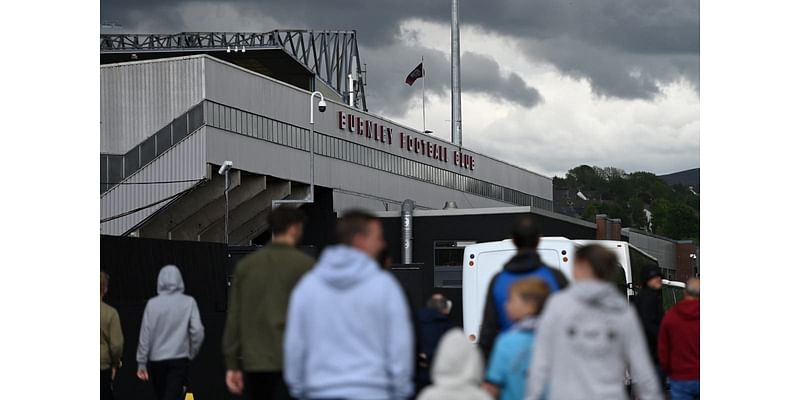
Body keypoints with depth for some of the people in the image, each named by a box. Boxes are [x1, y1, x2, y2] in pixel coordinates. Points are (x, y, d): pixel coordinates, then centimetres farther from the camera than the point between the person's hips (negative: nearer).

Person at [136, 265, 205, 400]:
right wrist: (191, 354, 8)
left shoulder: (152, 304, -3)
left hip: (156, 360, 2)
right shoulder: (188, 302, -4)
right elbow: (197, 331, -8)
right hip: (179, 359, -2)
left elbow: (145, 335, -2)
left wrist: (142, 363, 3)